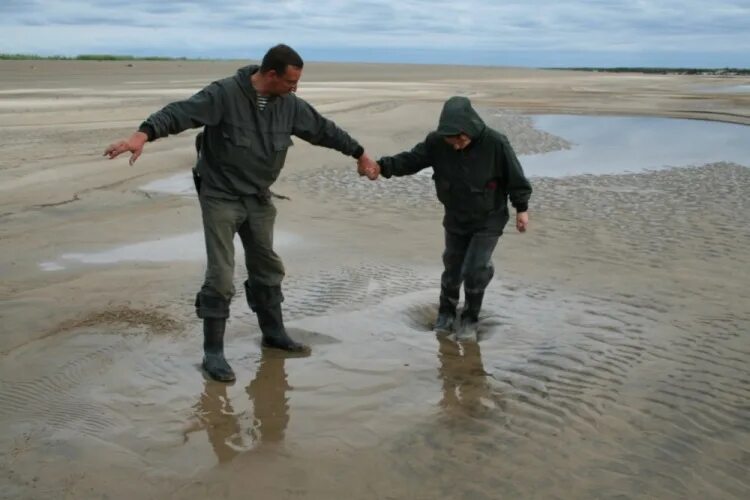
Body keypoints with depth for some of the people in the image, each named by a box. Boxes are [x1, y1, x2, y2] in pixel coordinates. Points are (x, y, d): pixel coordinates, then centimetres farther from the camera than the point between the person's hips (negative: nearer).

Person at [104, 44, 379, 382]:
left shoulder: (289, 105, 0)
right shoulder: (224, 94, -19)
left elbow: (324, 129, 12)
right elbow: (180, 113, -30)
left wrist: (359, 153, 20)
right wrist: (144, 134, -47)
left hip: (259, 200, 7)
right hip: (220, 198, -6)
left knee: (267, 268, 17)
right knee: (220, 276, -8)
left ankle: (274, 333, 36)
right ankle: (213, 352, 4)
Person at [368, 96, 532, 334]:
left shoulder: (495, 143, -25)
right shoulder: (436, 141, -18)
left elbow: (515, 178, -14)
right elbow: (411, 159, -12)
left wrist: (521, 208, -10)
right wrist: (383, 166, -28)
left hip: (489, 220, -3)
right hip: (455, 219, 3)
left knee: (474, 271, -8)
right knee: (452, 267, 14)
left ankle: (470, 317, 17)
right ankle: (446, 313, 37)